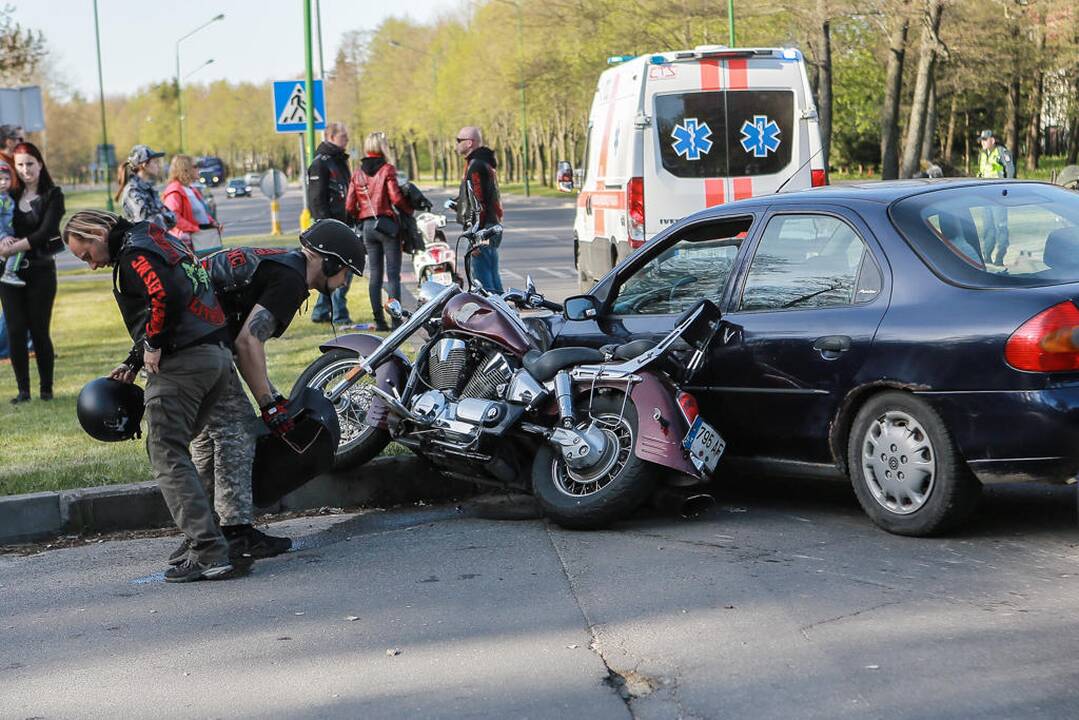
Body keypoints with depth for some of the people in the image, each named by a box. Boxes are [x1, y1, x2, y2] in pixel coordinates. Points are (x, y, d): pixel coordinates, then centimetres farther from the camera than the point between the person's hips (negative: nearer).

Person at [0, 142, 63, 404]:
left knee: (39, 331, -2)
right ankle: (23, 389, 7)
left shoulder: (52, 195, -1)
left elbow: (44, 233, -12)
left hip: (40, 271, -3)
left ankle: (46, 388, 10)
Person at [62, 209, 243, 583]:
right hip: (218, 354, 10)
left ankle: (210, 553, -15)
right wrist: (132, 362, 22)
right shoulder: (157, 241, 24)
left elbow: (165, 296, -26)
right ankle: (204, 539, 15)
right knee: (174, 450, 18)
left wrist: (154, 346, -14)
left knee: (168, 458, -7)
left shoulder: (134, 254, -7)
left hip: (181, 361, -10)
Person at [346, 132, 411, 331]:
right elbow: (396, 198, -15)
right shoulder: (387, 170, -8)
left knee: (374, 275, 8)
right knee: (393, 274, -2)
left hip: (367, 227, 5)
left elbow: (350, 206, 4)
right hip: (387, 224, -5)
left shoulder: (358, 174, 7)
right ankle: (396, 319, -5)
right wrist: (409, 210, 3)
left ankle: (379, 320, 8)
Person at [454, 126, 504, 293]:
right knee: (493, 276, 14)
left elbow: (478, 204, -20)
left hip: (482, 229, -10)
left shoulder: (476, 165, -14)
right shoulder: (487, 163, 18)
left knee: (482, 279, -10)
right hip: (493, 226, 10)